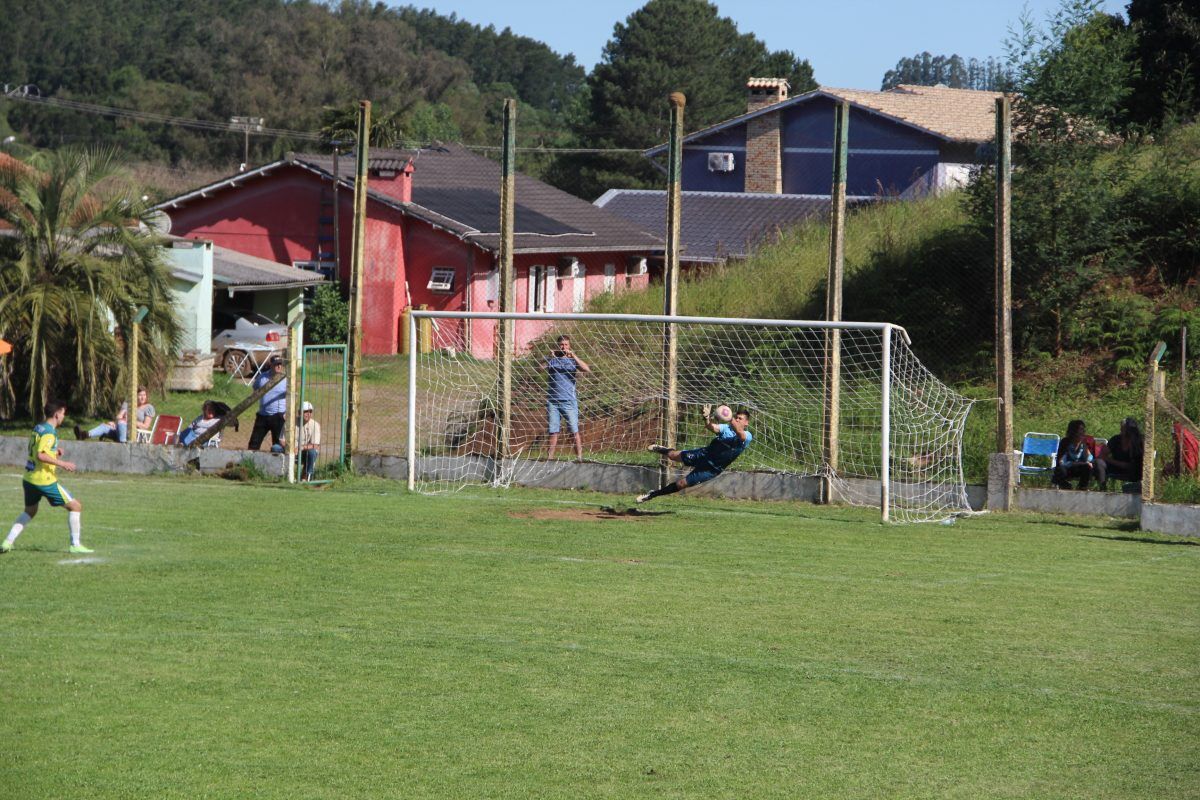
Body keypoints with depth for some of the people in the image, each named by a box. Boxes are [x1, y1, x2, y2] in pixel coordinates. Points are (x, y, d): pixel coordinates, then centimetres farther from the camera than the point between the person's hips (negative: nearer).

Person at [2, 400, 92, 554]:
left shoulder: (38, 428, 11)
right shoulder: (49, 432, -16)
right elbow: (41, 455, -26)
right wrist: (61, 463, -23)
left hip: (29, 478, 9)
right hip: (45, 480, -9)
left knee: (29, 511, 28)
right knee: (75, 506, 0)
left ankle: (8, 542, 17)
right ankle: (75, 545, 1)